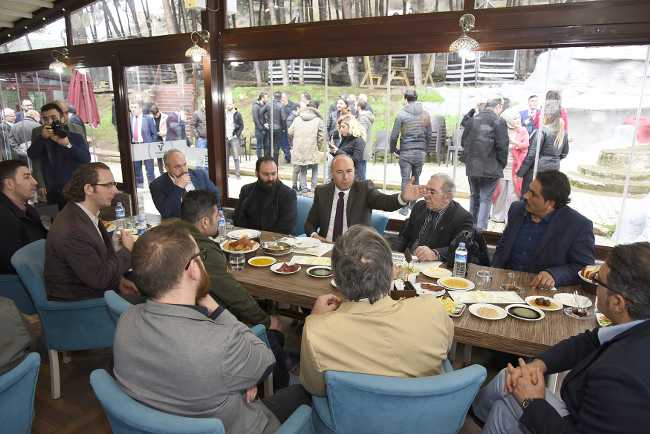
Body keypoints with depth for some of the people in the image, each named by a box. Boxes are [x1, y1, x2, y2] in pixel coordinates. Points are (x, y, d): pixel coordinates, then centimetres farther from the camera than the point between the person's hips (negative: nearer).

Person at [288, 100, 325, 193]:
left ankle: (303, 187, 13)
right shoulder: (318, 120, -4)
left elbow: (290, 132, 7)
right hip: (312, 150, -3)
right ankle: (314, 186, 12)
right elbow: (321, 136, -6)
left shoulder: (297, 119, 5)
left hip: (299, 149, 3)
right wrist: (321, 149, 5)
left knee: (302, 169, 14)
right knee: (314, 169, 15)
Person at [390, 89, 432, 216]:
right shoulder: (425, 114, 5)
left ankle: (405, 208, 5)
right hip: (421, 152, 3)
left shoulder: (401, 114, -6)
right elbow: (429, 134, 8)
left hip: (406, 152, -3)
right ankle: (413, 205, 23)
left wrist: (393, 149, 7)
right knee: (416, 179, 14)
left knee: (405, 179, 3)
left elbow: (394, 135, -7)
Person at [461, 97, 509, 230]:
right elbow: (502, 146, -11)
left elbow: (463, 142, 10)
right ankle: (480, 229, -2)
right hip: (491, 168, -5)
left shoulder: (471, 120, 5)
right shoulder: (499, 122, -9)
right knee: (486, 198, 2)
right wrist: (502, 164, 1)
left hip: (472, 167, 5)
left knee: (474, 196, 18)